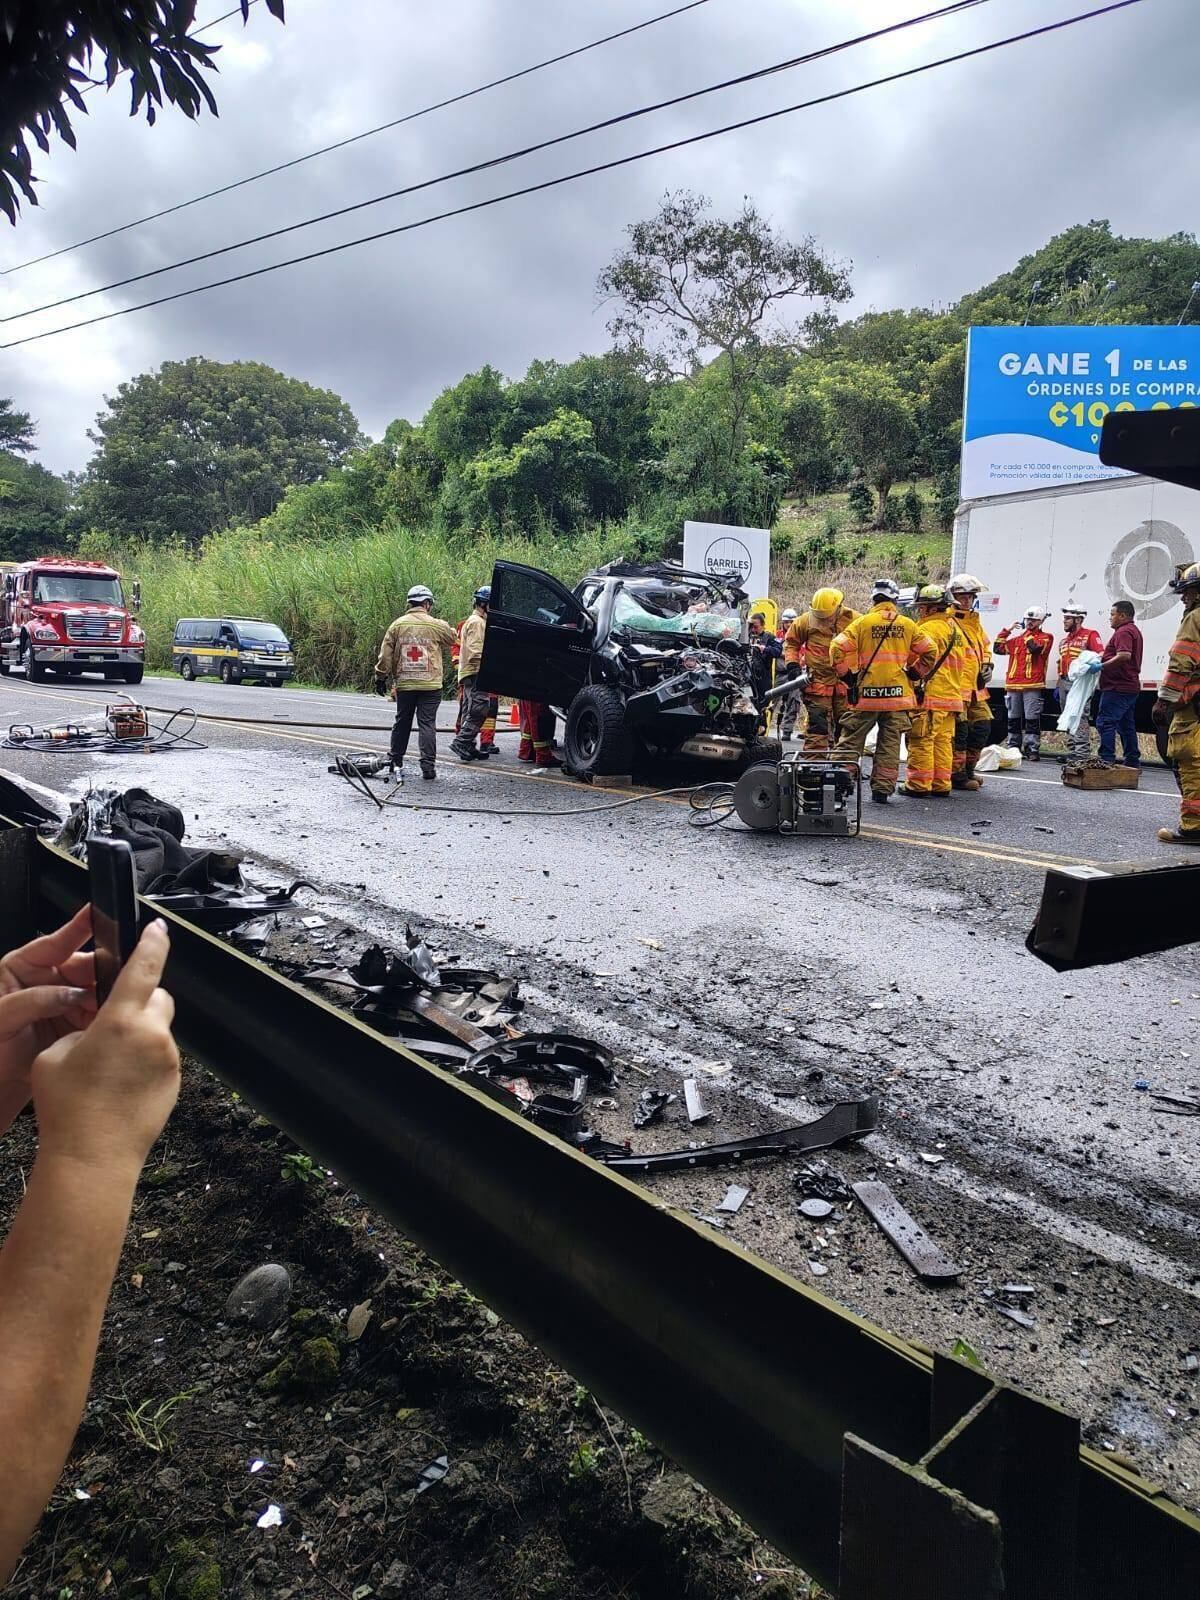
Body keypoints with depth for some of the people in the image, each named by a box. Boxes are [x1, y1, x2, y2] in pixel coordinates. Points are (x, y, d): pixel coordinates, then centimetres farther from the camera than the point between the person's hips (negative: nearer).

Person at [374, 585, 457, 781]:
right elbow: (452, 640, 14)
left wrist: (381, 678, 10)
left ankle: (395, 761, 25)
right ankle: (428, 765, -7)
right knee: (427, 724, -2)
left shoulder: (397, 625, 2)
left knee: (402, 723, 15)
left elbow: (385, 654, 2)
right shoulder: (436, 625, -5)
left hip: (404, 685, 3)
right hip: (430, 685, -3)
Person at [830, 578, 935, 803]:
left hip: (866, 693, -1)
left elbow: (838, 648, -7)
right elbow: (930, 651, 9)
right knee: (889, 744, 7)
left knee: (850, 740, 6)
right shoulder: (908, 626, 6)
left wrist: (847, 674, 3)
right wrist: (913, 672, 19)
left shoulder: (862, 622, -1)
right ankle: (882, 789, 8)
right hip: (897, 694, 2)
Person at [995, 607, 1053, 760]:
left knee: (1032, 719, -7)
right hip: (1013, 685, 5)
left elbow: (1036, 647, -15)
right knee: (1013, 719, 9)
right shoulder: (1017, 638, 20)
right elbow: (999, 648, 14)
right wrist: (1007, 630, 10)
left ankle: (1032, 750, -5)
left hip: (1033, 686, -5)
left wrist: (1026, 633, 0)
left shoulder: (1046, 637, 5)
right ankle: (1013, 748, 16)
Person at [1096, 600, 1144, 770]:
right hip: (1130, 686, 11)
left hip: (1118, 687, -11)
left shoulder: (1123, 631, -13)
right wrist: (1103, 658, 18)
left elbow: (1124, 655, -28)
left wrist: (1102, 666, -24)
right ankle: (1132, 761, 18)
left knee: (1105, 722, -13)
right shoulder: (1134, 630, 22)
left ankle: (1107, 759, -18)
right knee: (1126, 725, 14)